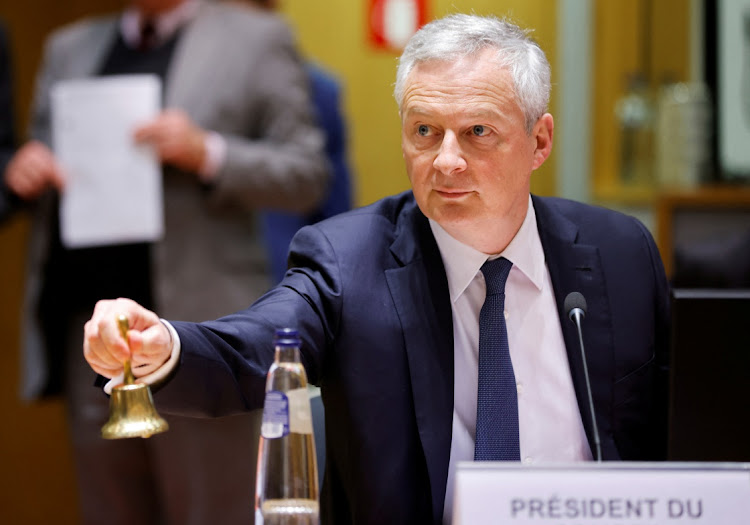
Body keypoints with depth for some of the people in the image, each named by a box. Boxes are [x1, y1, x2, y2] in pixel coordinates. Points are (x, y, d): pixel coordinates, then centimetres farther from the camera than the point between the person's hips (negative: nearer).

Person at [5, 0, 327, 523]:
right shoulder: (70, 47, 18)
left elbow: (307, 176, 0)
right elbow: (42, 157, 22)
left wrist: (207, 153, -15)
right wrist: (27, 173, -1)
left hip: (196, 324, -4)